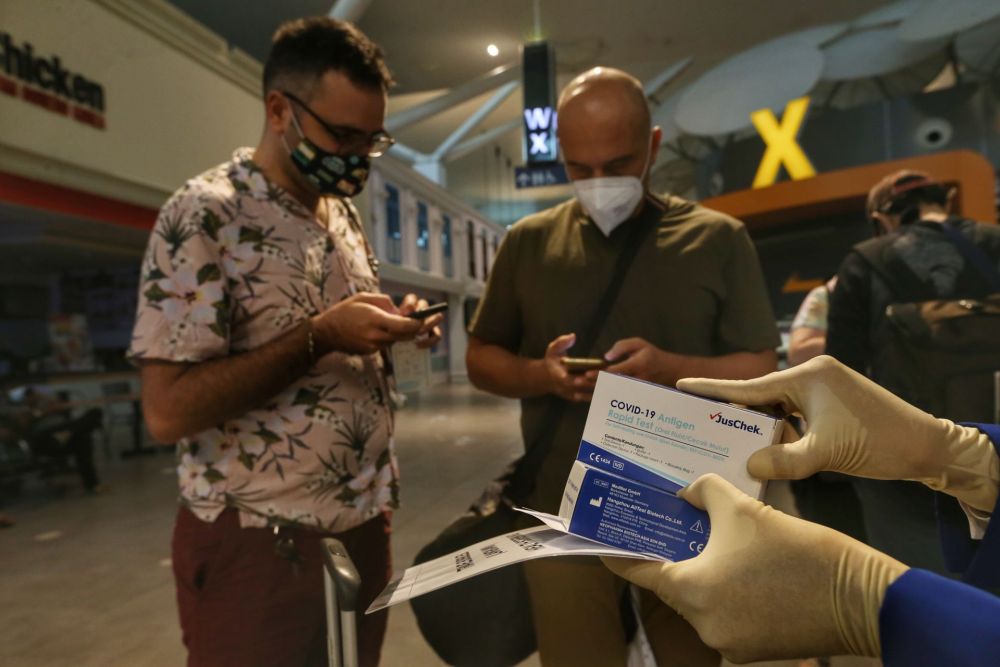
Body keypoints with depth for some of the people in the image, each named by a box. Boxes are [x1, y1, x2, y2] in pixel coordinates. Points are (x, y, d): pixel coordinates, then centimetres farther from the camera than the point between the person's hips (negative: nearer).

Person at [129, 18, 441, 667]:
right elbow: (168, 409, -20)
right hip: (260, 545, -7)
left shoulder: (344, 213, 8)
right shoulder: (205, 215, -15)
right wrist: (318, 337, -24)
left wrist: (392, 329, -4)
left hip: (365, 526, 7)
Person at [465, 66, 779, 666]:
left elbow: (761, 371, -1)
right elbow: (481, 360, 8)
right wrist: (541, 374, -13)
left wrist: (670, 368, -20)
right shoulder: (529, 242, 3)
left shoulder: (717, 239, 0)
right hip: (564, 514, 0)